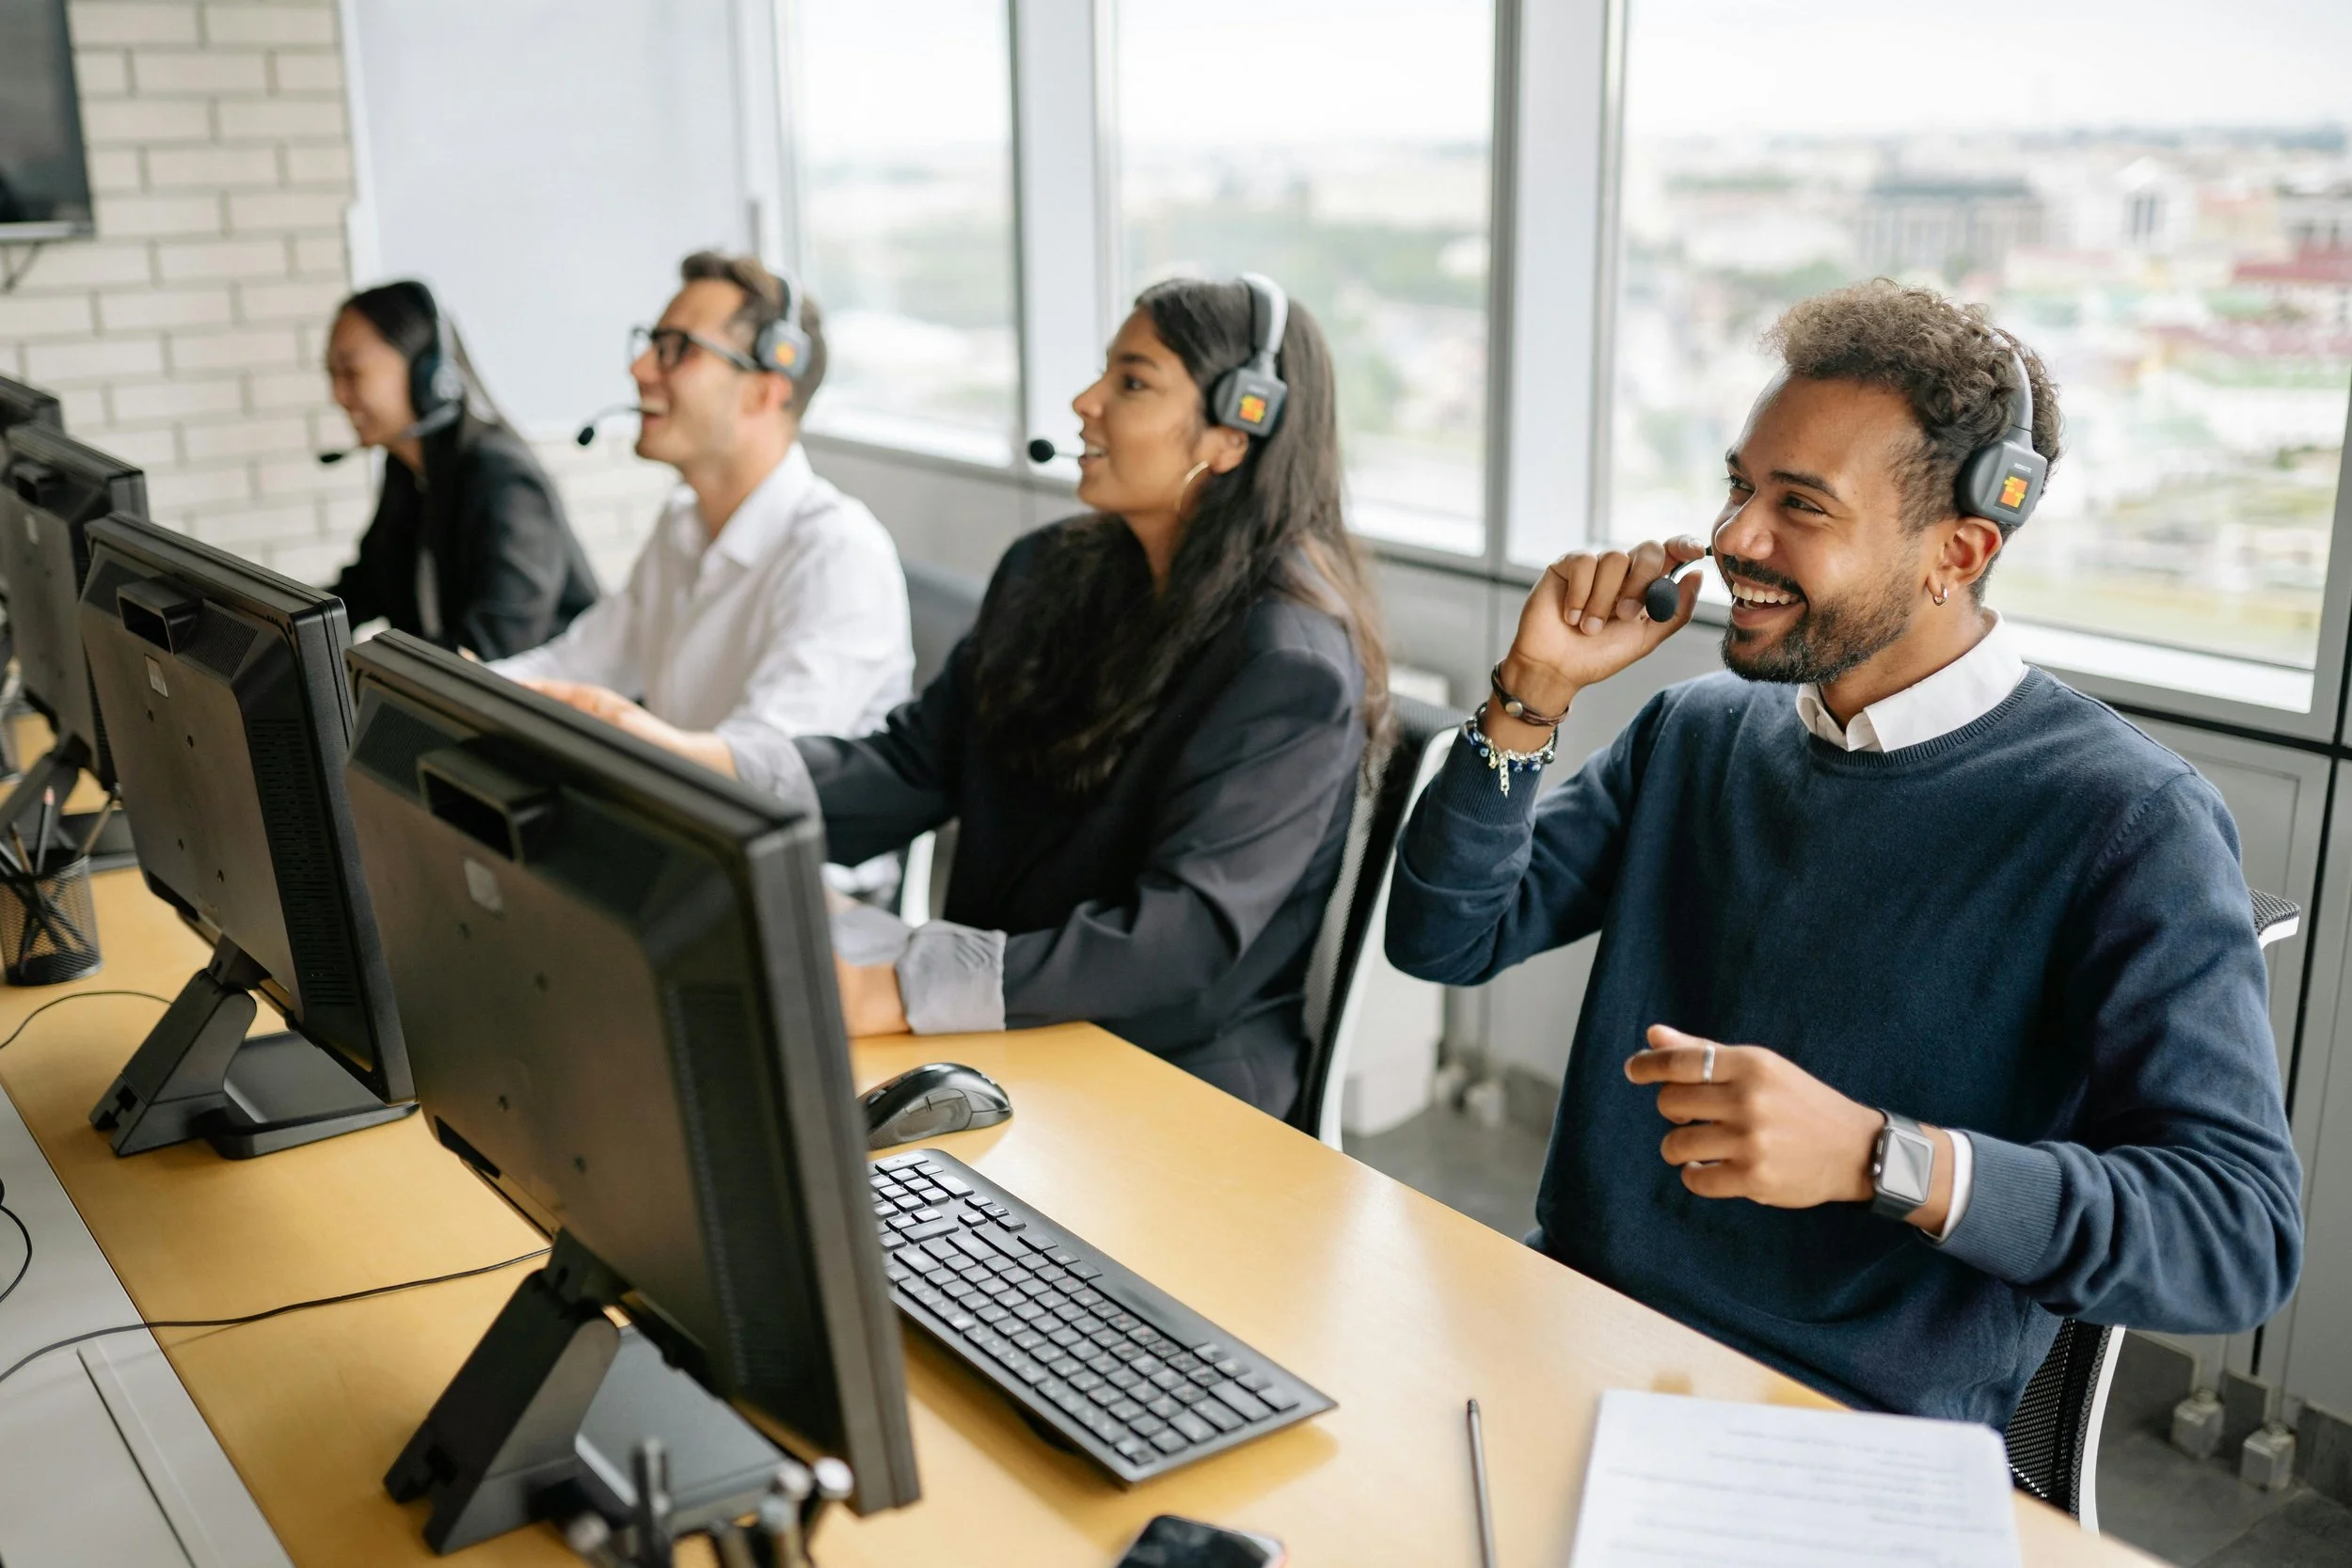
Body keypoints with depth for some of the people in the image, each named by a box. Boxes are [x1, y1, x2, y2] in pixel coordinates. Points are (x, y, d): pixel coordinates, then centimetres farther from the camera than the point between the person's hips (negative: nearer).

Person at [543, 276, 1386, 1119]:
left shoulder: (1292, 667, -18)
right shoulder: (1050, 573, 7)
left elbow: (1189, 936, -26)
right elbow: (912, 766, 5)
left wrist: (898, 992, -33)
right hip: (1006, 1020, 7)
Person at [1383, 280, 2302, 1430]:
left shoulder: (2128, 825, -11)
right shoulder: (1698, 733, 9)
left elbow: (2242, 1237, -17)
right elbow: (1443, 938, 10)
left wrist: (1876, 1157, -30)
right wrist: (1533, 694, -2)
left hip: (1855, 1439, -5)